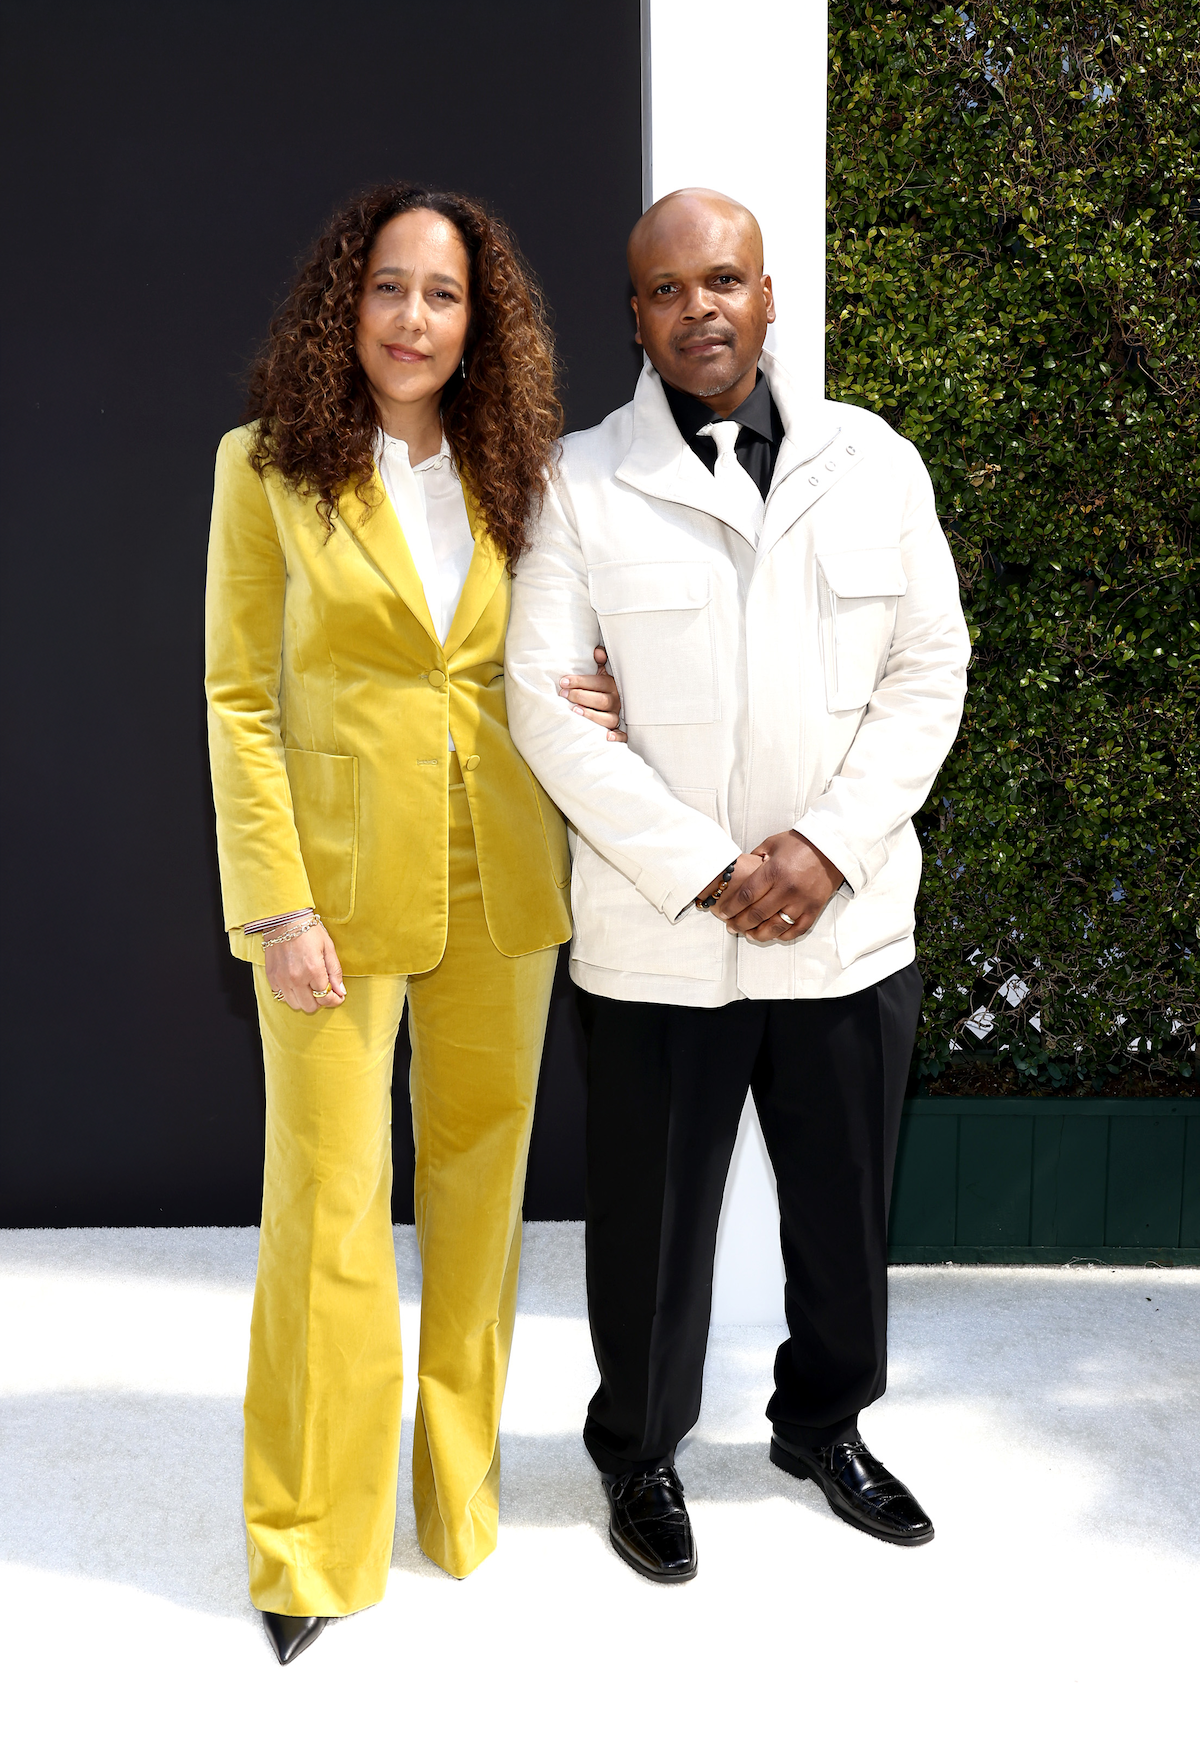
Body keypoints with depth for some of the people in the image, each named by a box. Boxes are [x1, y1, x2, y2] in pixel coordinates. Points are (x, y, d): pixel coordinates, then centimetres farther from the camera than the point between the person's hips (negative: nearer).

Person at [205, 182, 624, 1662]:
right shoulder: (269, 464, -2)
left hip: (499, 875, 4)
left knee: (480, 1181, 12)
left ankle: (461, 1486, 31)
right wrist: (279, 905, -12)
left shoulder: (509, 472, 10)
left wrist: (594, 712, -5)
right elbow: (239, 698, -5)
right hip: (342, 873, -4)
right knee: (332, 1202, 2)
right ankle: (308, 1543, 19)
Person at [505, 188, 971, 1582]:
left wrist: (829, 845, -11)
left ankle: (825, 1424, 42)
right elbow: (546, 705, -8)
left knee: (845, 1204, 16)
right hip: (656, 938, -2)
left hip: (850, 927, 3)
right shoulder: (581, 485, -3)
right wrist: (706, 871, -14)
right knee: (652, 1214, 10)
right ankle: (640, 1451, 35)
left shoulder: (874, 461, 5)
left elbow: (929, 672, 2)